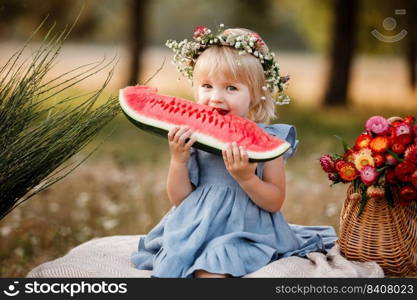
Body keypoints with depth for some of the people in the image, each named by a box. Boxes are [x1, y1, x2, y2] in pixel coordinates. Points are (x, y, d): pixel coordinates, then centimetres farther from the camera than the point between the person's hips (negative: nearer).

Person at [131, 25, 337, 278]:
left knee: (211, 269, -28)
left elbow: (275, 202, -7)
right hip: (196, 227, 4)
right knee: (168, 265, -19)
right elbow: (179, 199, 4)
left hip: (245, 233, -3)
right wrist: (178, 159, -12)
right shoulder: (192, 138, 3)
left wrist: (245, 177, -24)